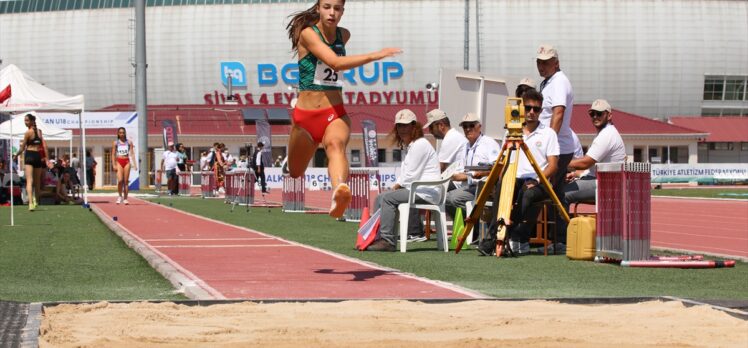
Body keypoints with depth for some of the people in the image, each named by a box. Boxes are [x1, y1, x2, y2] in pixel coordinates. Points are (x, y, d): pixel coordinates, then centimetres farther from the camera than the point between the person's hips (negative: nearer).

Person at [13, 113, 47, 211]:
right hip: (38, 156, 5)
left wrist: (16, 155, 14)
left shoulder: (28, 132, -5)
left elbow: (22, 148, 0)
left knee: (29, 181, -13)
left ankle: (31, 203, -28)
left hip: (29, 156, -5)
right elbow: (44, 145, 11)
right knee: (37, 181, 18)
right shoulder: (39, 131, 9)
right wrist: (46, 158, 17)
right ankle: (36, 201, 33)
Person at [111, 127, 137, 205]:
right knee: (120, 180, -15)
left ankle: (125, 198, 7)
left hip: (127, 162, 1)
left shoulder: (129, 142, 6)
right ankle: (120, 196, 5)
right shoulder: (115, 143, 4)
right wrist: (114, 165, -4)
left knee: (126, 181, 1)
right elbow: (113, 154, 4)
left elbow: (132, 153, 2)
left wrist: (134, 164, -6)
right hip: (119, 162, -1)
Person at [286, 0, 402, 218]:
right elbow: (335, 62, -26)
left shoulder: (344, 35, 8)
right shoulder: (307, 33, -10)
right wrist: (374, 56, -33)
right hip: (305, 115, -1)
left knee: (336, 145, -34)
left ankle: (340, 193, -65)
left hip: (335, 114, 1)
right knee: (294, 175, 13)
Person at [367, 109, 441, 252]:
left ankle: (388, 241, -27)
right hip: (415, 190, 11)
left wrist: (397, 186, -4)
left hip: (426, 192, -11)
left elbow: (411, 176, -16)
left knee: (388, 198, -23)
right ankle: (377, 238, 2)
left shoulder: (420, 145, -10)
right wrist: (396, 186, 4)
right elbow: (404, 174, 23)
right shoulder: (409, 146, 23)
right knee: (380, 198, 7)